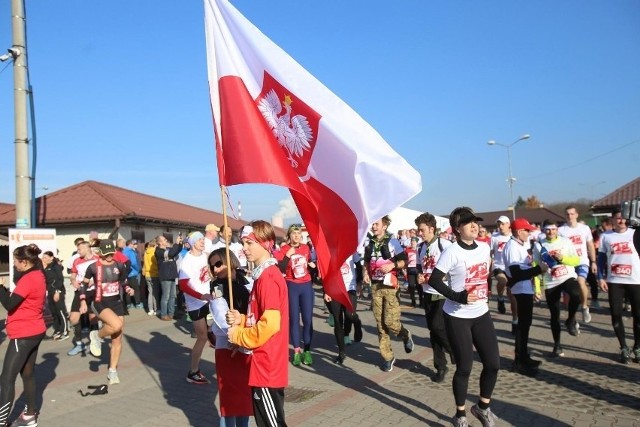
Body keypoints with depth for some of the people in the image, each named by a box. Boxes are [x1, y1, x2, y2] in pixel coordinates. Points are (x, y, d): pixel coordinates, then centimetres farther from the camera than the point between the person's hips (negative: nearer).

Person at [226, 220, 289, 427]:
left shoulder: (268, 278, -19)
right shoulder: (264, 275, 12)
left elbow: (270, 324, -25)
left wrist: (239, 335, -12)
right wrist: (241, 320, 4)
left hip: (267, 366, -10)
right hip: (265, 364, 10)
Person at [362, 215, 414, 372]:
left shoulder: (392, 241, -6)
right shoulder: (368, 242, 9)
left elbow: (404, 261, -3)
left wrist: (393, 265, -20)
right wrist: (365, 272, 5)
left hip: (390, 286, -5)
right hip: (375, 286, 5)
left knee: (390, 322, -9)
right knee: (380, 323, 5)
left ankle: (406, 335, 24)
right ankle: (387, 356, 15)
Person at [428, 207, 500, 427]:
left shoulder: (485, 248, 5)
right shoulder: (452, 252, -15)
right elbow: (434, 280, -17)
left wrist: (486, 295, 8)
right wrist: (459, 297, -24)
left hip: (481, 314, 6)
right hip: (457, 317, -6)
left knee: (493, 363, 6)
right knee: (464, 367, 2)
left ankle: (483, 407, 31)